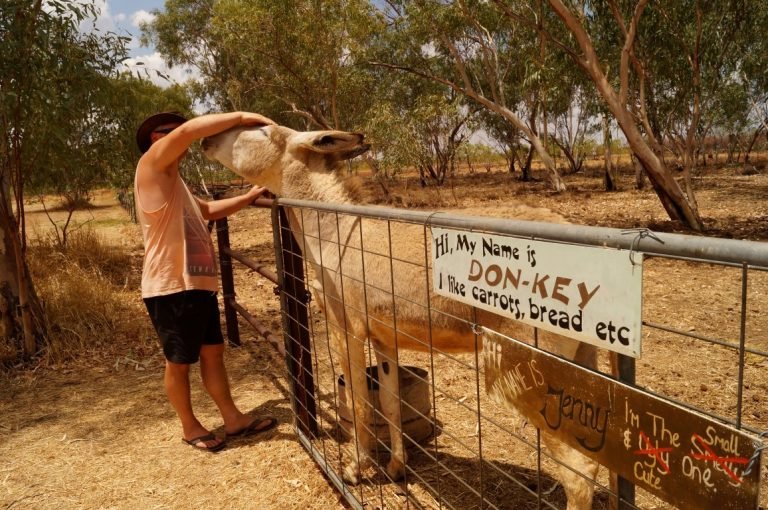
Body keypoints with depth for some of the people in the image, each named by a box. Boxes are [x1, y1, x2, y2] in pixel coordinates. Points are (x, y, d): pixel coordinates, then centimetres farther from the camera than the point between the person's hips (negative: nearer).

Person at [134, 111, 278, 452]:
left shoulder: (172, 182, 21)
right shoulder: (152, 165, -8)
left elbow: (209, 210, 32)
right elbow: (189, 130, -24)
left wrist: (248, 197, 22)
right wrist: (240, 117, -19)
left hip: (197, 283, 9)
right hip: (171, 287, -9)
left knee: (212, 351, 15)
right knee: (179, 362, 7)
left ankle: (233, 418, 27)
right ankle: (190, 427, 24)